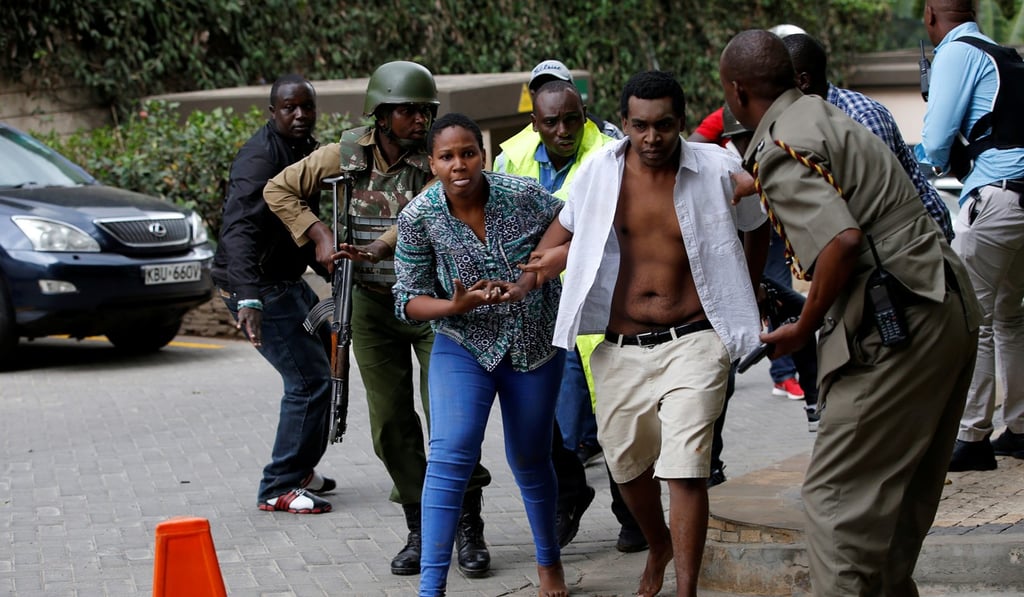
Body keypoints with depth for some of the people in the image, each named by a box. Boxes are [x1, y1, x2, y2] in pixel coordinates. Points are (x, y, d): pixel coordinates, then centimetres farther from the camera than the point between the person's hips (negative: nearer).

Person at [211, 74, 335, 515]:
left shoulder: (304, 150, 9)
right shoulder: (261, 157, -22)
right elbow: (239, 230, -35)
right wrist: (248, 299, -46)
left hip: (285, 279, 10)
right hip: (258, 285, -10)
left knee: (320, 362, 19)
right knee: (309, 379, -12)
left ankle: (300, 469, 32)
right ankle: (279, 489, -4)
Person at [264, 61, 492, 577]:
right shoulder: (347, 154, -1)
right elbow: (279, 190, 8)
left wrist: (375, 249, -40)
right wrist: (319, 236, -3)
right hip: (372, 306, 3)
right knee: (391, 423, 5)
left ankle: (469, 530, 3)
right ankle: (421, 530, 17)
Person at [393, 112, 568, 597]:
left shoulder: (524, 196, -15)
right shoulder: (419, 217, -15)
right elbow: (409, 300, -8)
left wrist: (529, 281, -11)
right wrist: (455, 306, -27)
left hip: (535, 342, 1)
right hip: (463, 345, -1)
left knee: (530, 458, 13)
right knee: (450, 454, -18)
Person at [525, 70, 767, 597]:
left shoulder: (717, 170, -6)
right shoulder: (600, 171, -2)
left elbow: (758, 226, 13)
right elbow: (569, 223, 17)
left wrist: (744, 295, 14)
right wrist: (534, 268, 1)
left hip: (693, 342, -3)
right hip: (620, 350, 3)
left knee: (684, 468, -14)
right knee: (628, 464, 17)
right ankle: (658, 546, 46)